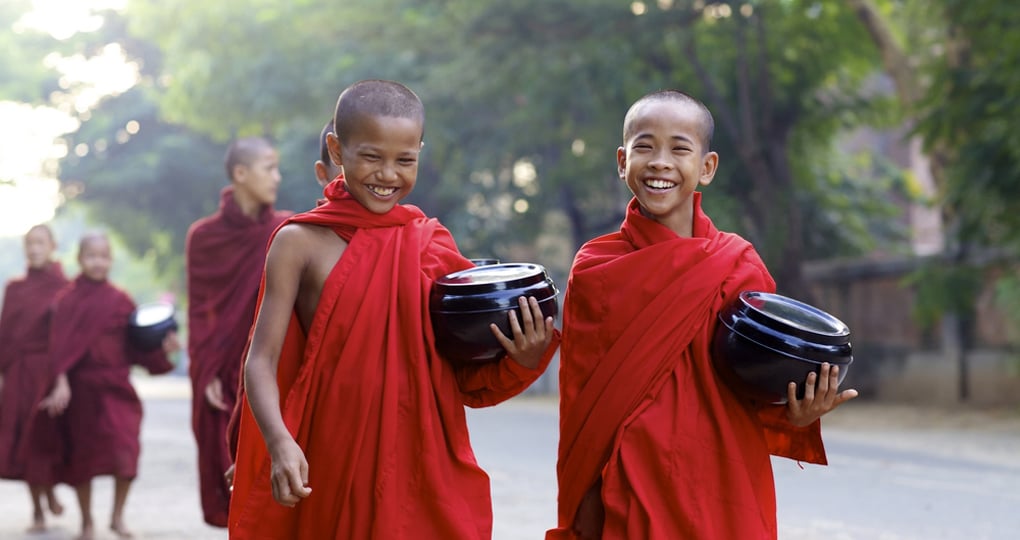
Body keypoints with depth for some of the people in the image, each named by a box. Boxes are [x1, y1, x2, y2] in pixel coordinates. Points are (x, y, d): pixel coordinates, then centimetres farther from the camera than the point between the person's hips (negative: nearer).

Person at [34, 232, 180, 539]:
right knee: (82, 455, 6)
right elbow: (60, 345, -7)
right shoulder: (68, 299, -1)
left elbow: (136, 345, 4)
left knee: (125, 450, -13)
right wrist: (61, 381, -18)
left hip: (116, 386, 1)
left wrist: (162, 347, -13)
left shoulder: (120, 301, 4)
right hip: (81, 387, -1)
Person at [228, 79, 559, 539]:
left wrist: (521, 361, -11)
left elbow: (469, 383, 8)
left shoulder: (433, 245, 6)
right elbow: (262, 362, -6)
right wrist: (280, 442, -22)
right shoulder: (301, 243, -1)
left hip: (424, 472, 2)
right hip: (328, 472, -2)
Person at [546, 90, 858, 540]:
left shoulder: (741, 266, 0)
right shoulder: (593, 271, -2)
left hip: (730, 502, 1)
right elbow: (582, 411, 0)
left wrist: (795, 416, -16)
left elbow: (767, 393, 5)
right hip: (632, 503, -1)